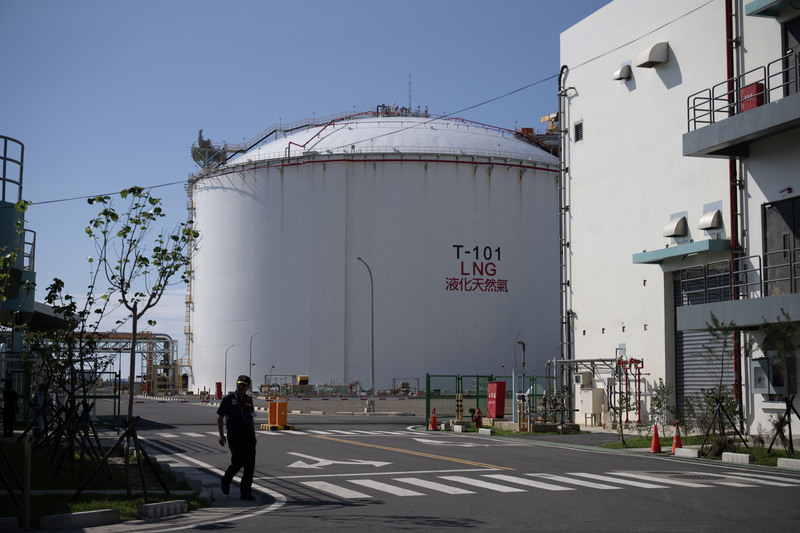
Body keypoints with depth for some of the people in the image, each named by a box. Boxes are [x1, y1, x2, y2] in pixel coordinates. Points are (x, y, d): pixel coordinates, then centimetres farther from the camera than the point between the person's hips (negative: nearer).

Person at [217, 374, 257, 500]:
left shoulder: (248, 399, 12)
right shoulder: (228, 399, -2)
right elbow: (219, 417, 1)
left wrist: (253, 435, 17)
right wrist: (221, 435, -8)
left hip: (248, 435, 5)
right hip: (234, 435, -5)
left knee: (250, 464, -3)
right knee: (237, 462, -13)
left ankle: (246, 492, 3)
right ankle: (226, 480, 18)